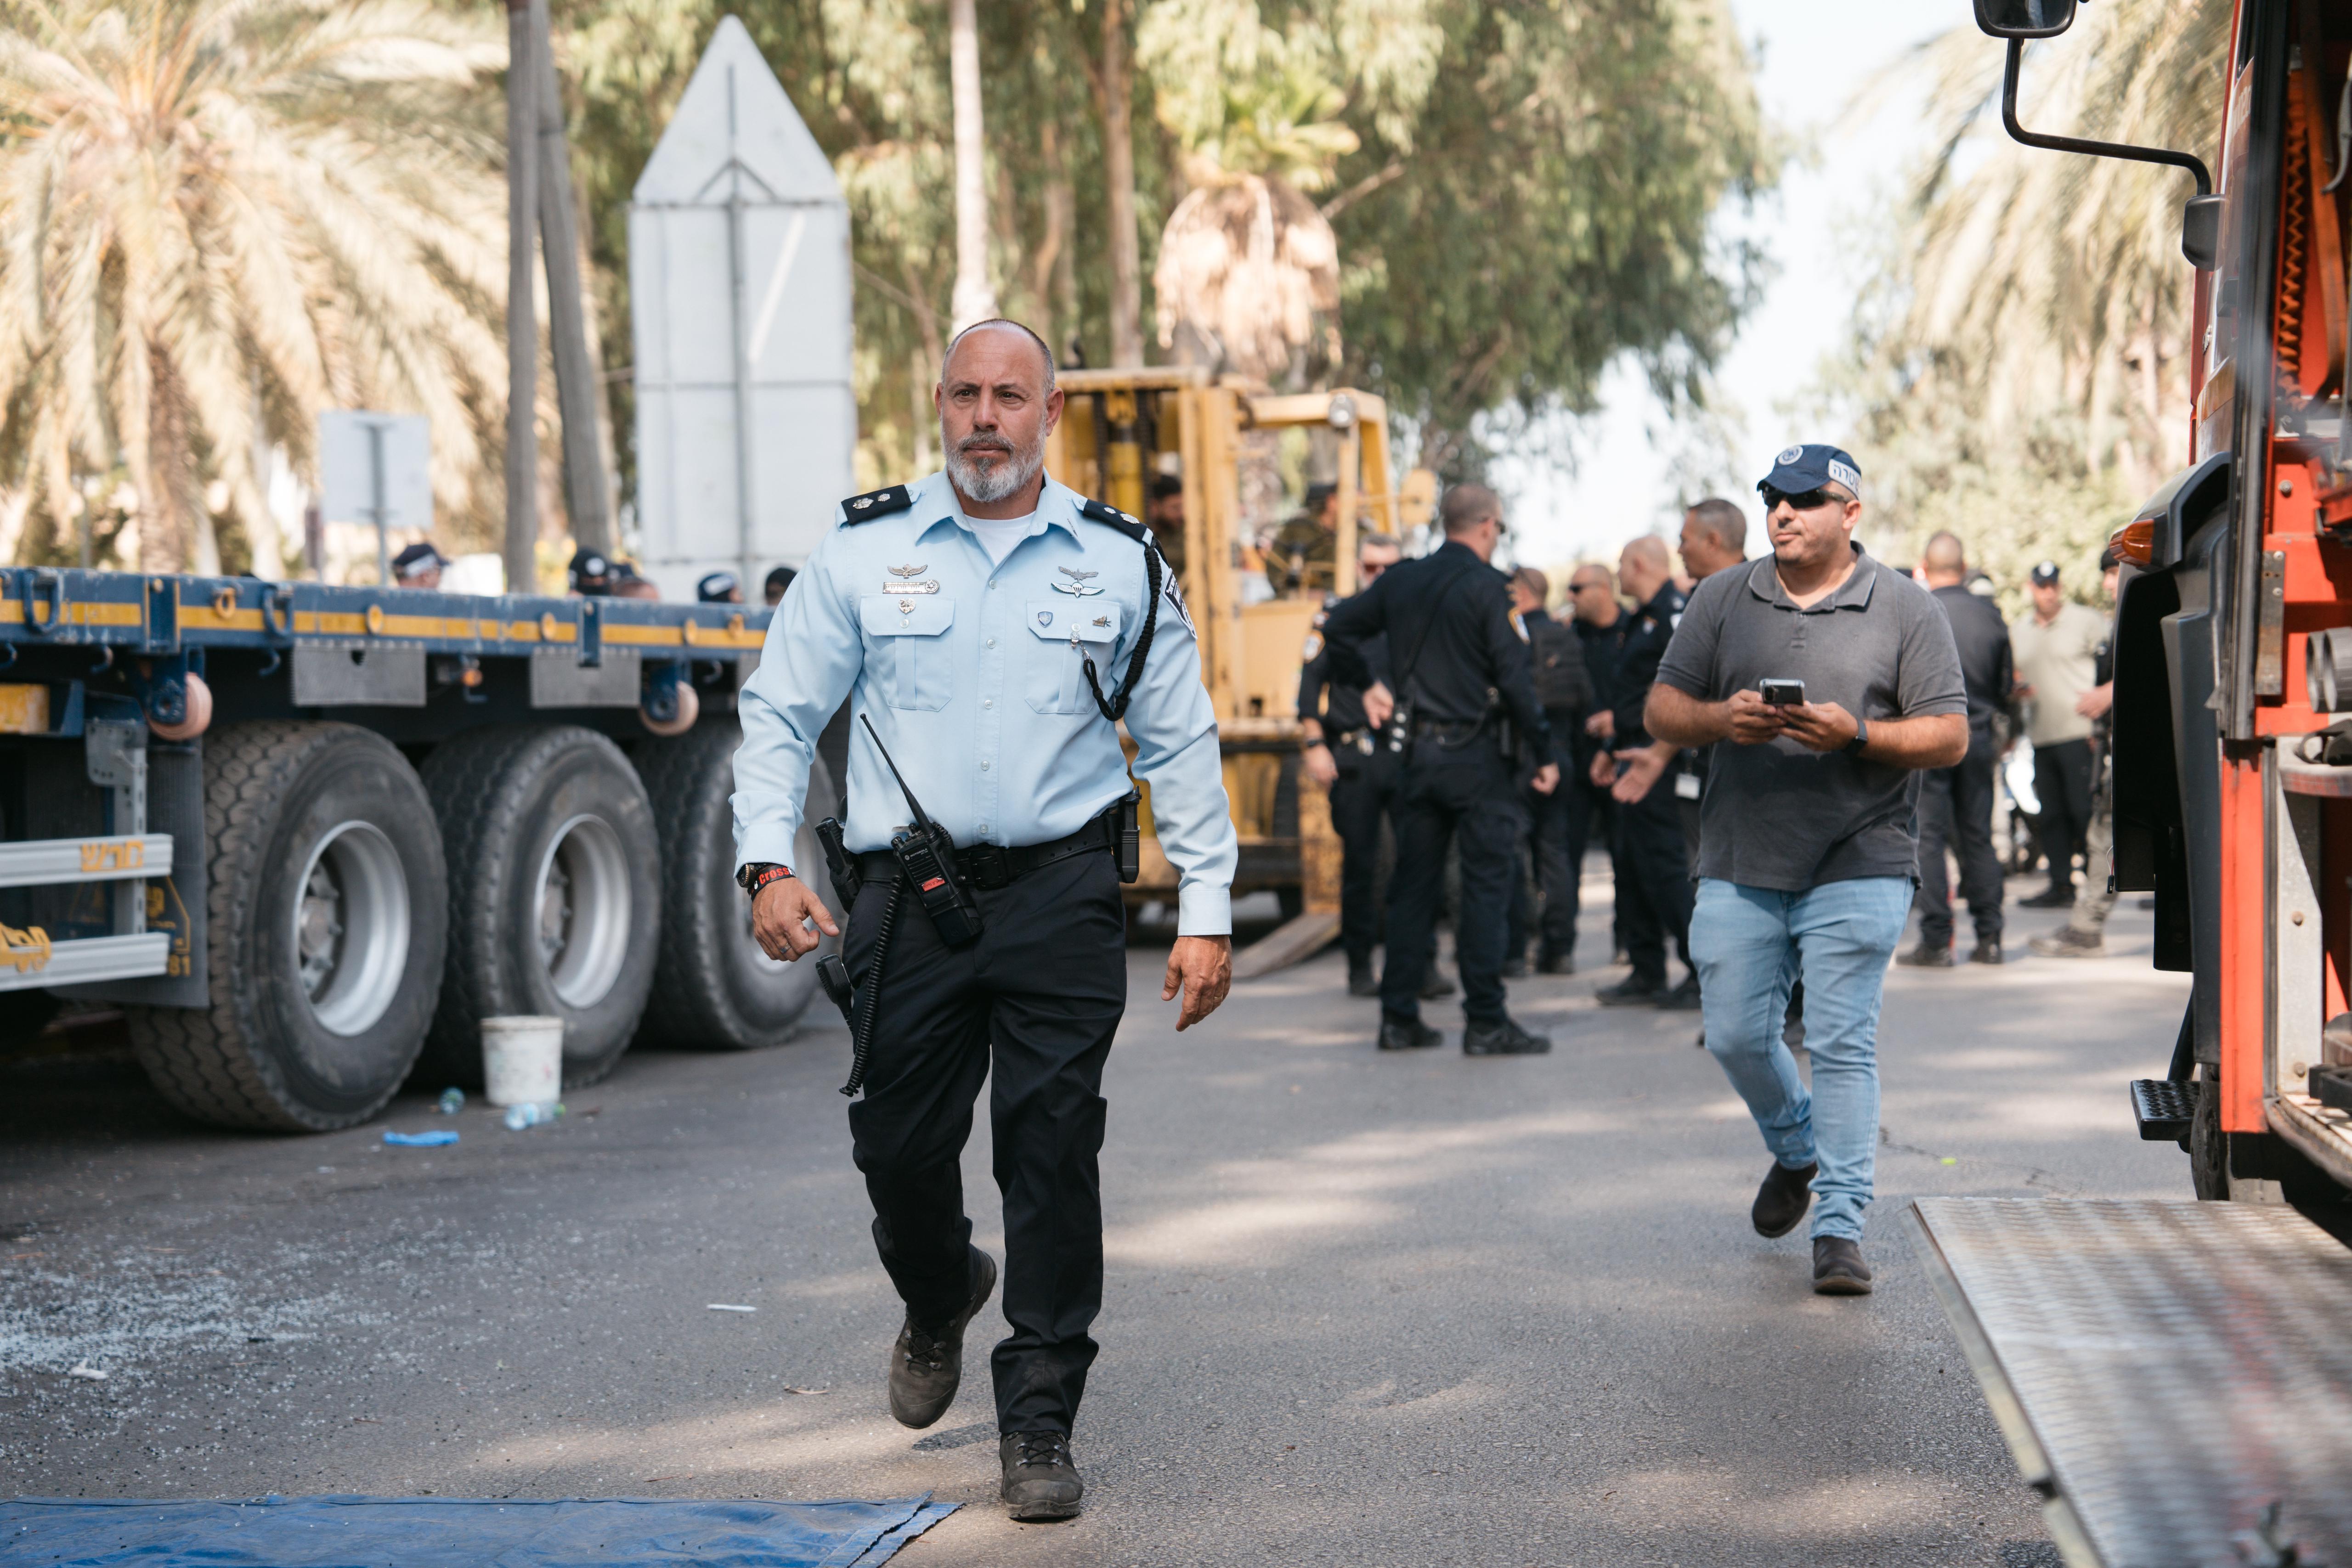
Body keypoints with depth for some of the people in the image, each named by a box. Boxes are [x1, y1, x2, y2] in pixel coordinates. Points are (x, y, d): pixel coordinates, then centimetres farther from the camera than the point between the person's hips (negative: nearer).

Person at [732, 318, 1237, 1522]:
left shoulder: (1118, 563, 6)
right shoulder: (864, 553, 6)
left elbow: (1180, 744, 9)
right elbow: (778, 714, 8)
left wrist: (1207, 912, 4)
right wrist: (769, 863, -5)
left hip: (1060, 893, -1)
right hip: (909, 895, 1)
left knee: (1053, 1151, -4)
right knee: (898, 1149, 5)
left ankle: (1039, 1421, 7)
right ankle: (938, 1300, 39)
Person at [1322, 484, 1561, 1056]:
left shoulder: (1401, 581, 8)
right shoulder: (1485, 586, -10)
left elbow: (1338, 628, 16)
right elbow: (1514, 676, -14)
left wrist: (1366, 685, 24)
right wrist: (1544, 753, -9)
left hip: (1419, 751, 6)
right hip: (1477, 753, -6)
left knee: (1412, 885, 10)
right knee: (1485, 885, -3)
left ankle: (1399, 1018, 12)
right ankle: (1486, 1022, -4)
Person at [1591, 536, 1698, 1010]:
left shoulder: (1675, 613, -14)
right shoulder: (1643, 619, 18)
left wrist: (1660, 753, -27)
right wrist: (1613, 750, 27)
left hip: (1659, 762, -10)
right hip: (1635, 760, 10)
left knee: (1665, 867, -8)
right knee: (1633, 867, 11)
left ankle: (1705, 973, -2)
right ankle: (1647, 975, 17)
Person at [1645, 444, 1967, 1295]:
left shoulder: (1906, 610, 2)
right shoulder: (1723, 599, 10)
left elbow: (1949, 736, -1)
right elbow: (1663, 707, 9)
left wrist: (1856, 735, -17)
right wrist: (1719, 720, -12)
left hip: (1856, 869, -3)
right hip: (1738, 868, 3)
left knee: (1843, 1044, -7)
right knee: (1737, 1037, 7)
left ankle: (1841, 1228, -2)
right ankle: (1795, 1151, 37)